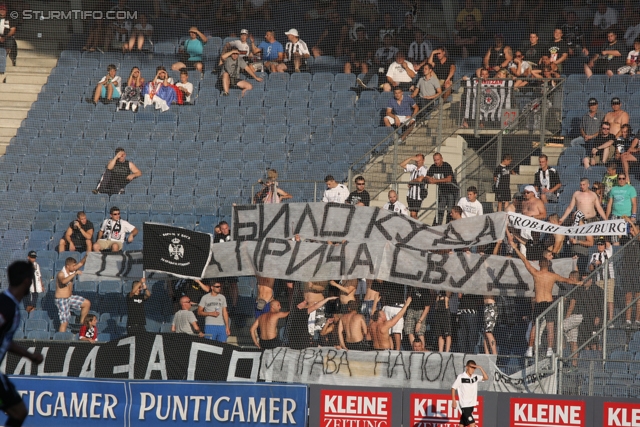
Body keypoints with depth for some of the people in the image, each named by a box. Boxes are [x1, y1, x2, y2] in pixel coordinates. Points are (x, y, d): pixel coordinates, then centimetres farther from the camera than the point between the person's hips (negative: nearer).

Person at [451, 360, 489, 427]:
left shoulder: (475, 377, 6)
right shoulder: (461, 377, -10)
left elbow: (486, 378, 0)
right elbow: (453, 388, -4)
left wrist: (480, 368, -10)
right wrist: (454, 401, -8)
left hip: (471, 405, 6)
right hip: (465, 406, -6)